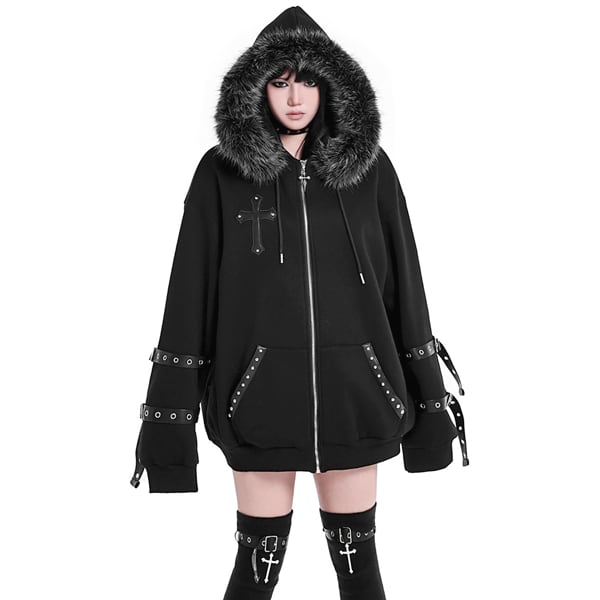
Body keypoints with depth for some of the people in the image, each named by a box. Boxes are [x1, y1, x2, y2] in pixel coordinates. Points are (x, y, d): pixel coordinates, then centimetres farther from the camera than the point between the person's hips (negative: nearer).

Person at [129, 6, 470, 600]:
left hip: (353, 385, 2)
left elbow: (403, 284, 4)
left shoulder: (369, 166, 3)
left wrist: (429, 400, 4)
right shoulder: (222, 171, 0)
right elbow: (189, 292, -2)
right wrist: (169, 412, -6)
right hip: (260, 390, -1)